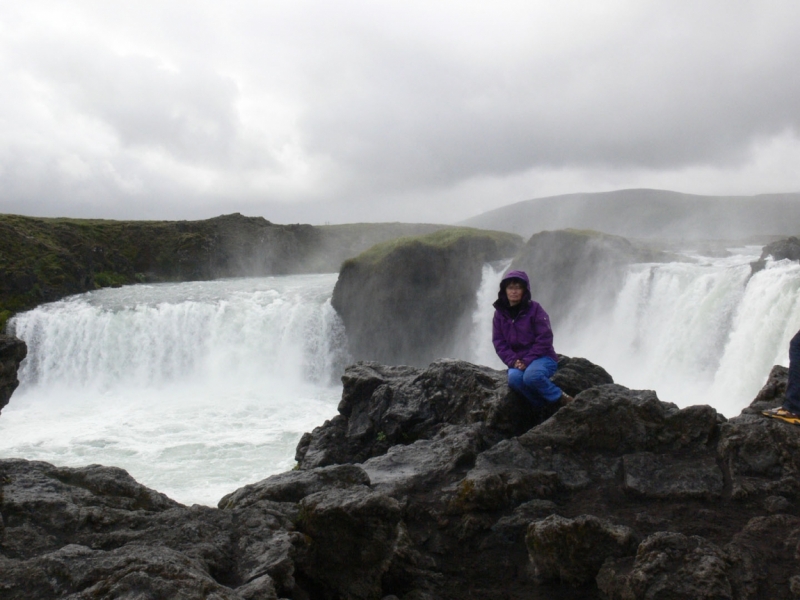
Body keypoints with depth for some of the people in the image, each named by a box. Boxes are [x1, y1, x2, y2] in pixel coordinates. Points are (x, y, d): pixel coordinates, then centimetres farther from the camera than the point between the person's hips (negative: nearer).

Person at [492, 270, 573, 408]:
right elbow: (499, 342, 3)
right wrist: (513, 361, -14)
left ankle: (562, 399, -12)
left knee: (531, 376, -36)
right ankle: (545, 406, -12)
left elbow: (545, 339, -10)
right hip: (517, 362, 3)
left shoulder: (534, 309, -6)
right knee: (514, 379, -32)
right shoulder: (500, 313, 5)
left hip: (542, 358, -3)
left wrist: (527, 361, -18)